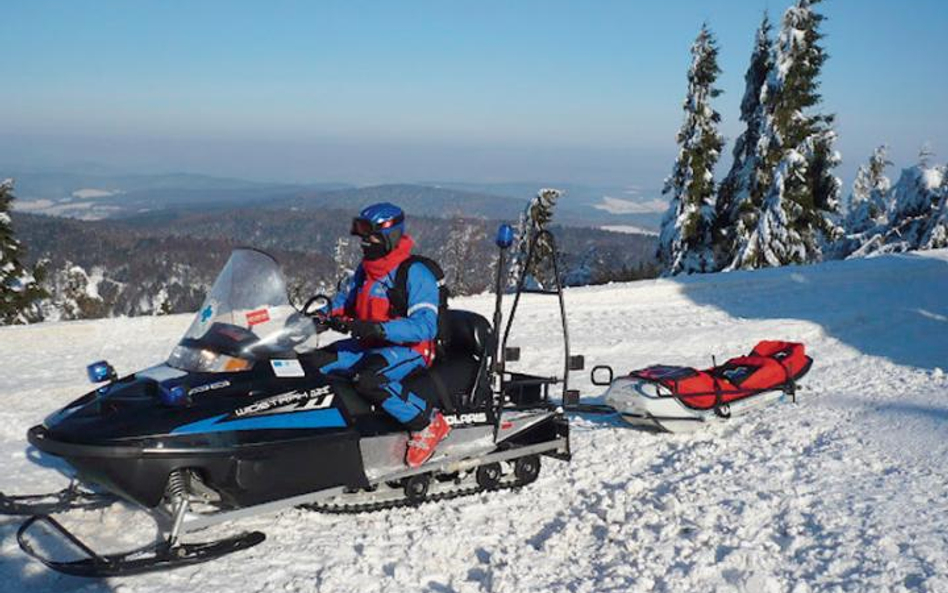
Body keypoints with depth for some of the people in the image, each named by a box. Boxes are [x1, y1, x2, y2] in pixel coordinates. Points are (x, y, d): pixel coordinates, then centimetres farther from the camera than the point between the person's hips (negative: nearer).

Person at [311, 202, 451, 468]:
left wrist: (377, 328, -33)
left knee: (369, 380, -36)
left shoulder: (415, 273, -15)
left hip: (409, 349, -8)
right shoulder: (365, 269, 11)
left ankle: (428, 424, -22)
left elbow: (425, 326, -24)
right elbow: (344, 299, 22)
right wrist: (329, 316, -1)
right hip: (369, 345, 8)